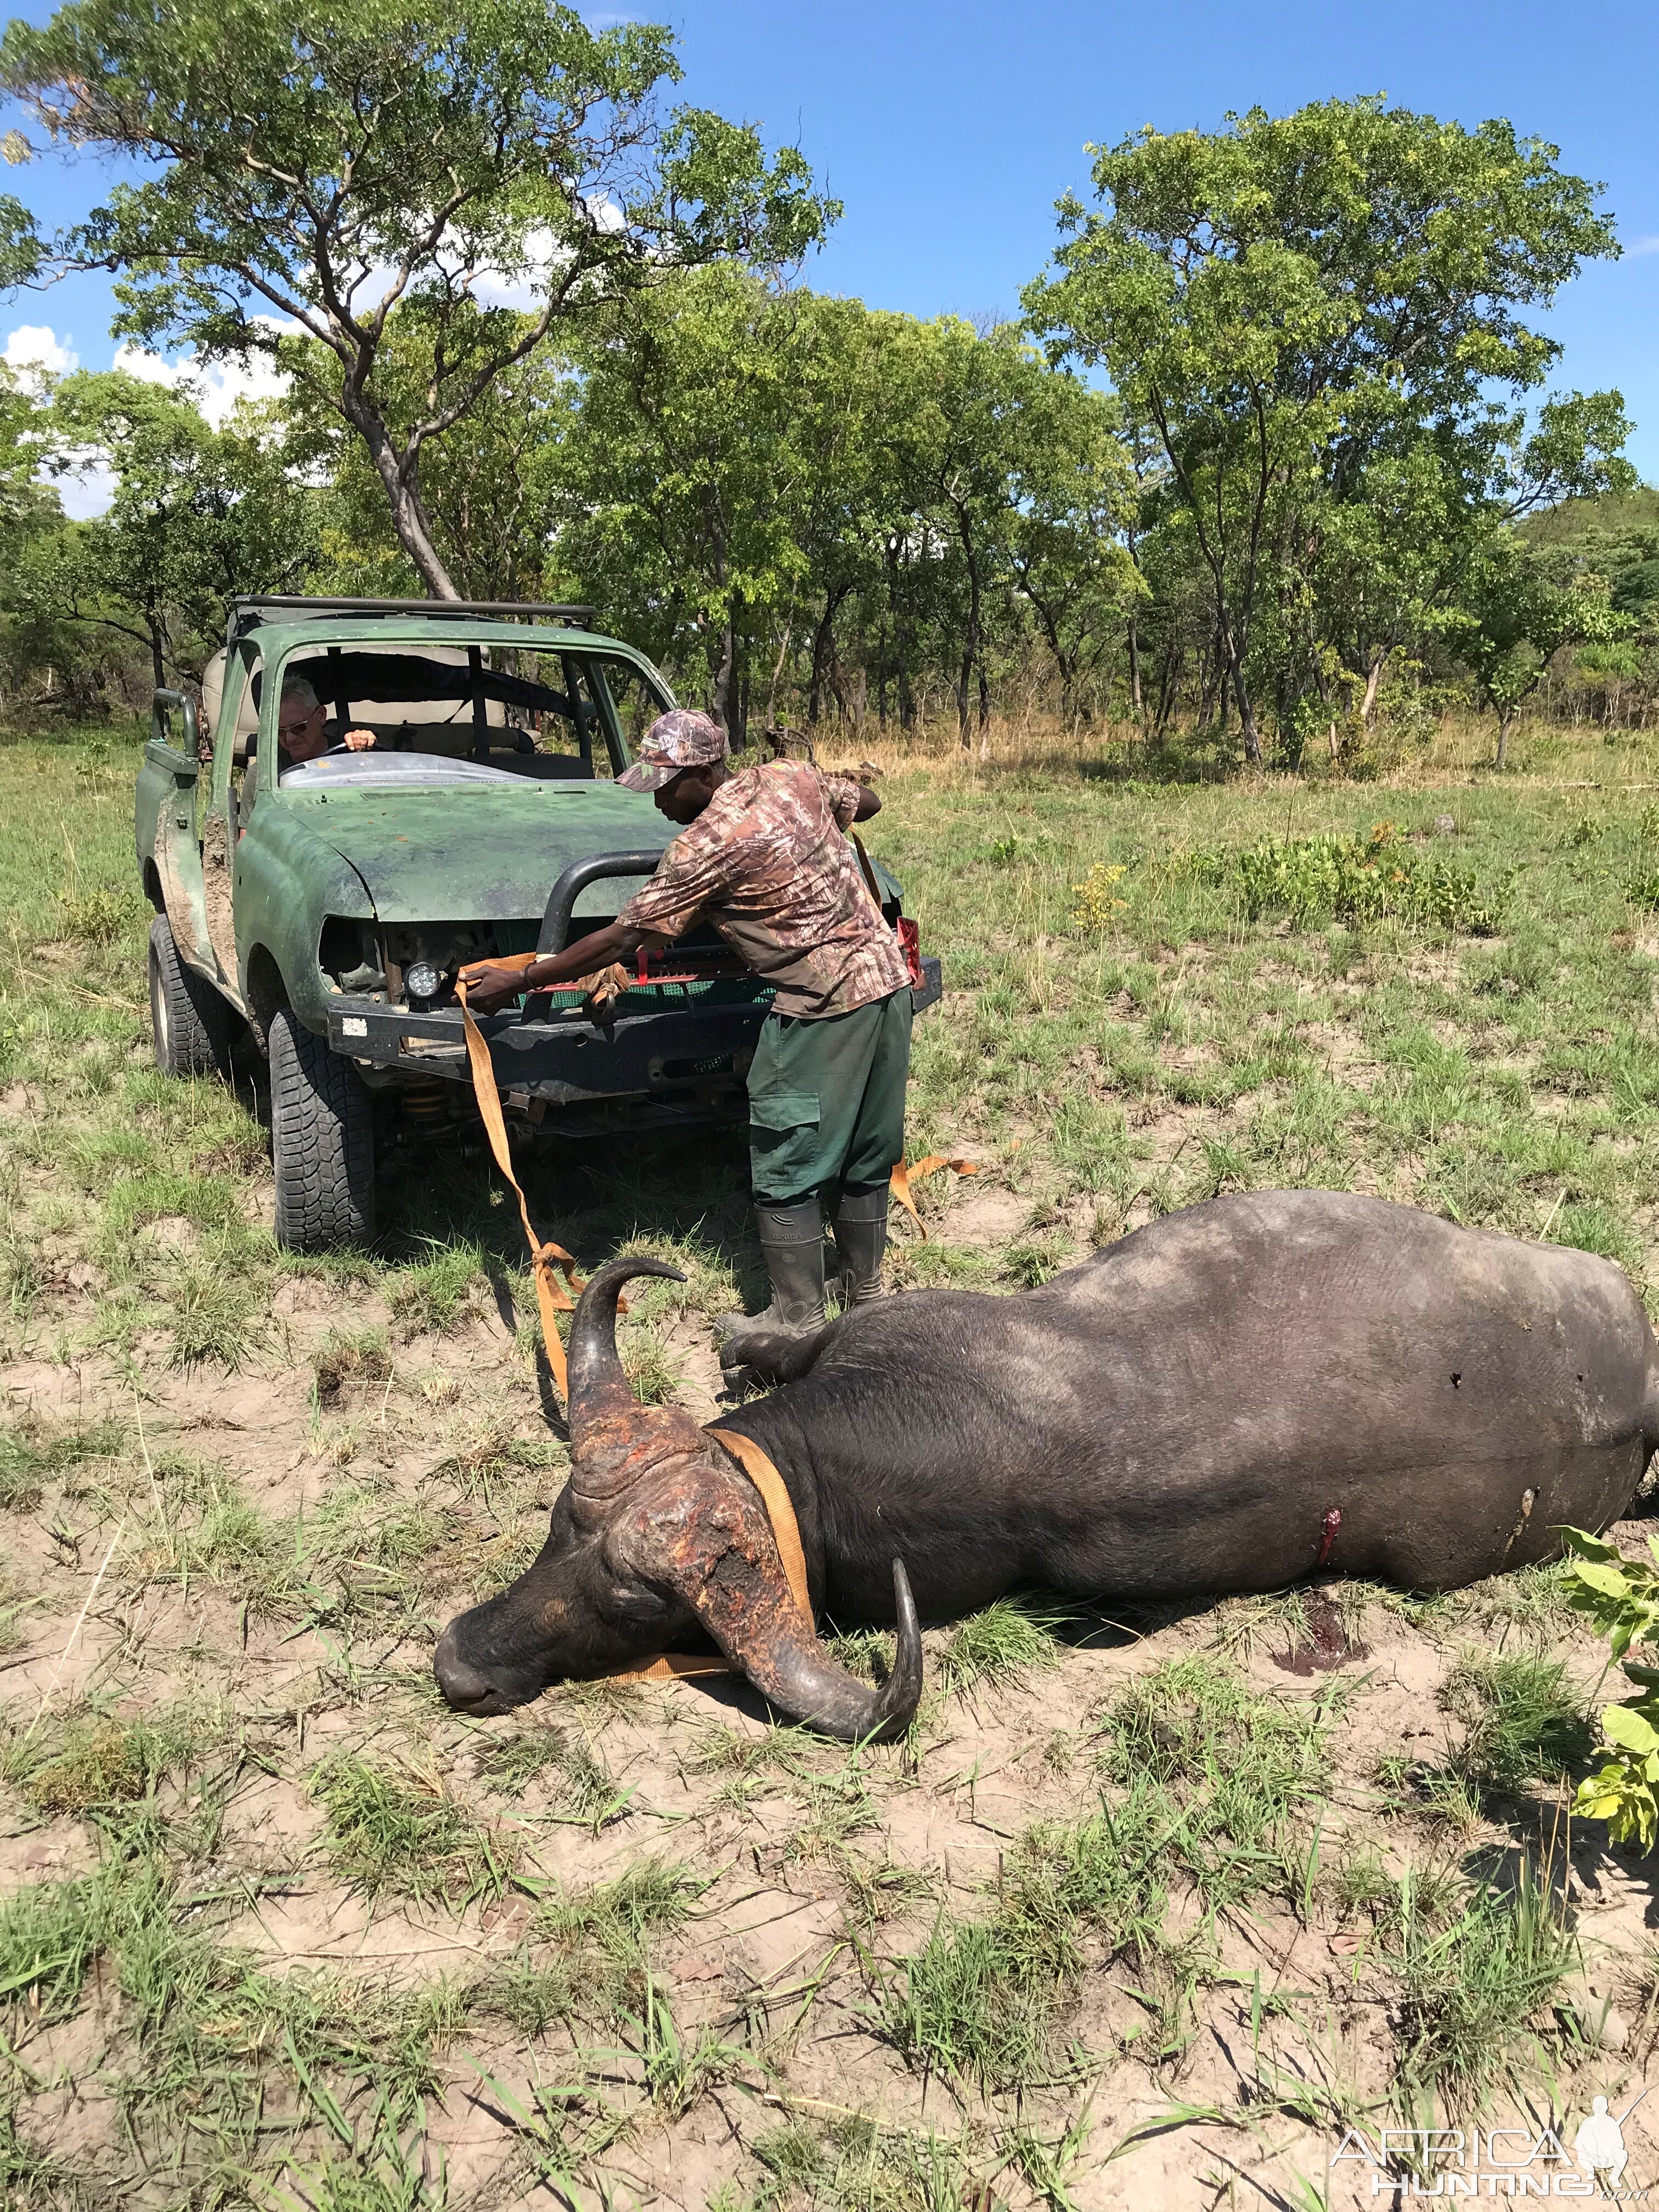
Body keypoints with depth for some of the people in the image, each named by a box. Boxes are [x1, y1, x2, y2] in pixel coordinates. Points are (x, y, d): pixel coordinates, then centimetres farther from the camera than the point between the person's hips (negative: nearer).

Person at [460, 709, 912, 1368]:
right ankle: (865, 1295, 30)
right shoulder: (792, 776, 4)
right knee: (866, 1153, 18)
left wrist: (519, 980, -3)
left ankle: (797, 1321, 8)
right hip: (888, 975, 9)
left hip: (825, 1005, -8)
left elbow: (622, 939, -11)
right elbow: (867, 801, 22)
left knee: (785, 1168, 2)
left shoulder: (705, 846, -15)